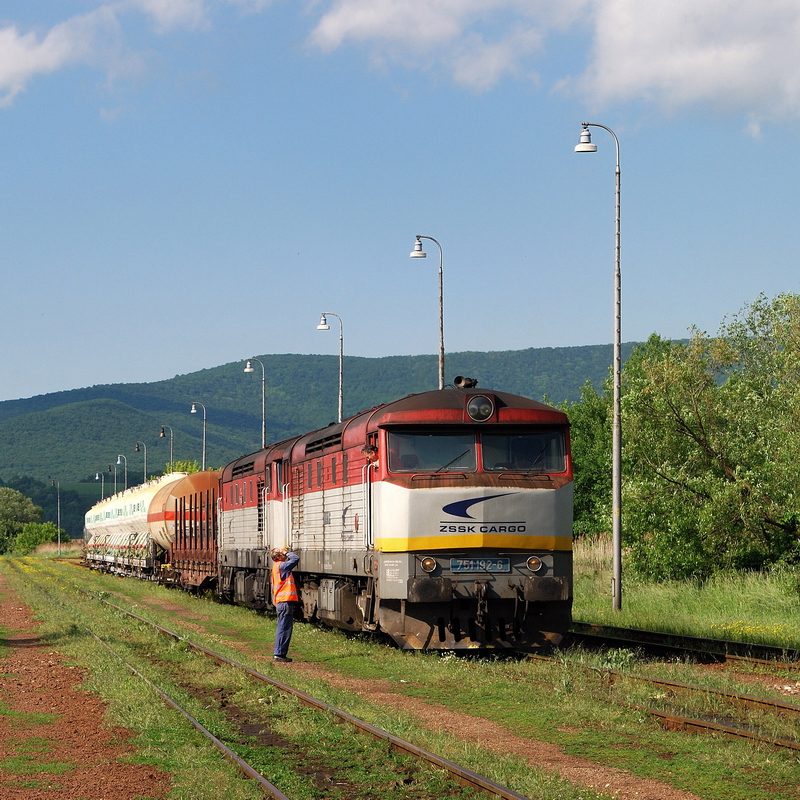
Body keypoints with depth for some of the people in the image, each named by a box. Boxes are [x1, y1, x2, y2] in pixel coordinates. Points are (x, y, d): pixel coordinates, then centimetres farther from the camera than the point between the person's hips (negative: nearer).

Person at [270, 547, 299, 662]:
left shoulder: (277, 566, 16)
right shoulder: (281, 566, -13)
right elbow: (296, 559, -16)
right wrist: (287, 553, -6)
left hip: (280, 602, 10)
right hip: (285, 602, -10)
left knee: (282, 628, 14)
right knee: (284, 628, -7)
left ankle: (277, 653, 18)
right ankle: (279, 654, -7)